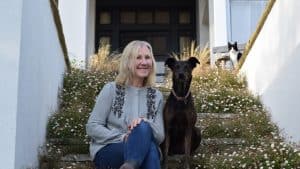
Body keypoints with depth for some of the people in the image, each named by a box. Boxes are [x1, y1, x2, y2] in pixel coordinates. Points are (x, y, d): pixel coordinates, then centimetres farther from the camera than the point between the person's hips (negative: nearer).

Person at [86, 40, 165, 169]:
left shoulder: (156, 96, 11)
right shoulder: (111, 89, 2)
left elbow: (160, 137, 6)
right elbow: (92, 127, -3)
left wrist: (145, 124, -18)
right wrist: (122, 137, -18)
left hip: (142, 153, 3)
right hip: (107, 151, -3)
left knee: (144, 127, -35)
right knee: (144, 129, -34)